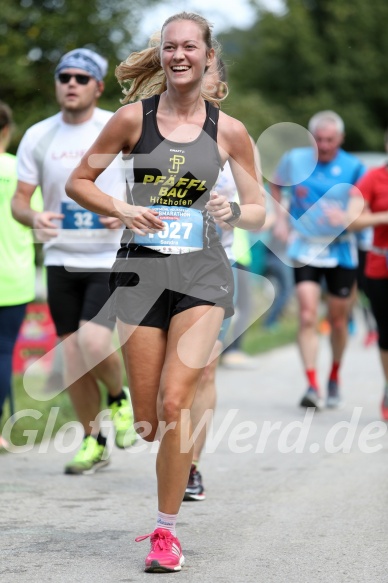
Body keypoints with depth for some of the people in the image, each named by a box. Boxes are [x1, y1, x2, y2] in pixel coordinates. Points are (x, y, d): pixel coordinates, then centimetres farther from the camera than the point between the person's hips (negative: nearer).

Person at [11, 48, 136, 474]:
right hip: (61, 259, 3)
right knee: (72, 356, 4)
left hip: (112, 258, -3)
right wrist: (35, 219, -17)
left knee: (94, 343, -21)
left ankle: (119, 398, 12)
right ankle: (93, 441, 22)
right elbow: (18, 200, 6)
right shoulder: (38, 136, 2)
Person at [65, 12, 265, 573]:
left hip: (201, 269, -1)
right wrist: (122, 210, -9)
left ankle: (167, 529, -2)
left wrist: (233, 211, -13)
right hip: (141, 268, 1)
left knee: (176, 401, -15)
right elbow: (78, 181, 8)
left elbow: (259, 212, 10)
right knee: (145, 421, 1)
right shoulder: (134, 117, 2)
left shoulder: (229, 130, 3)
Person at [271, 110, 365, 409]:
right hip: (305, 248, 0)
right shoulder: (294, 159, -1)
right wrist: (280, 218, 7)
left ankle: (334, 378, 34)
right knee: (307, 316, -15)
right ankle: (313, 387, -17)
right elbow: (276, 184, 19)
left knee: (338, 320, 10)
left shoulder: (354, 168, -7)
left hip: (340, 249, 0)